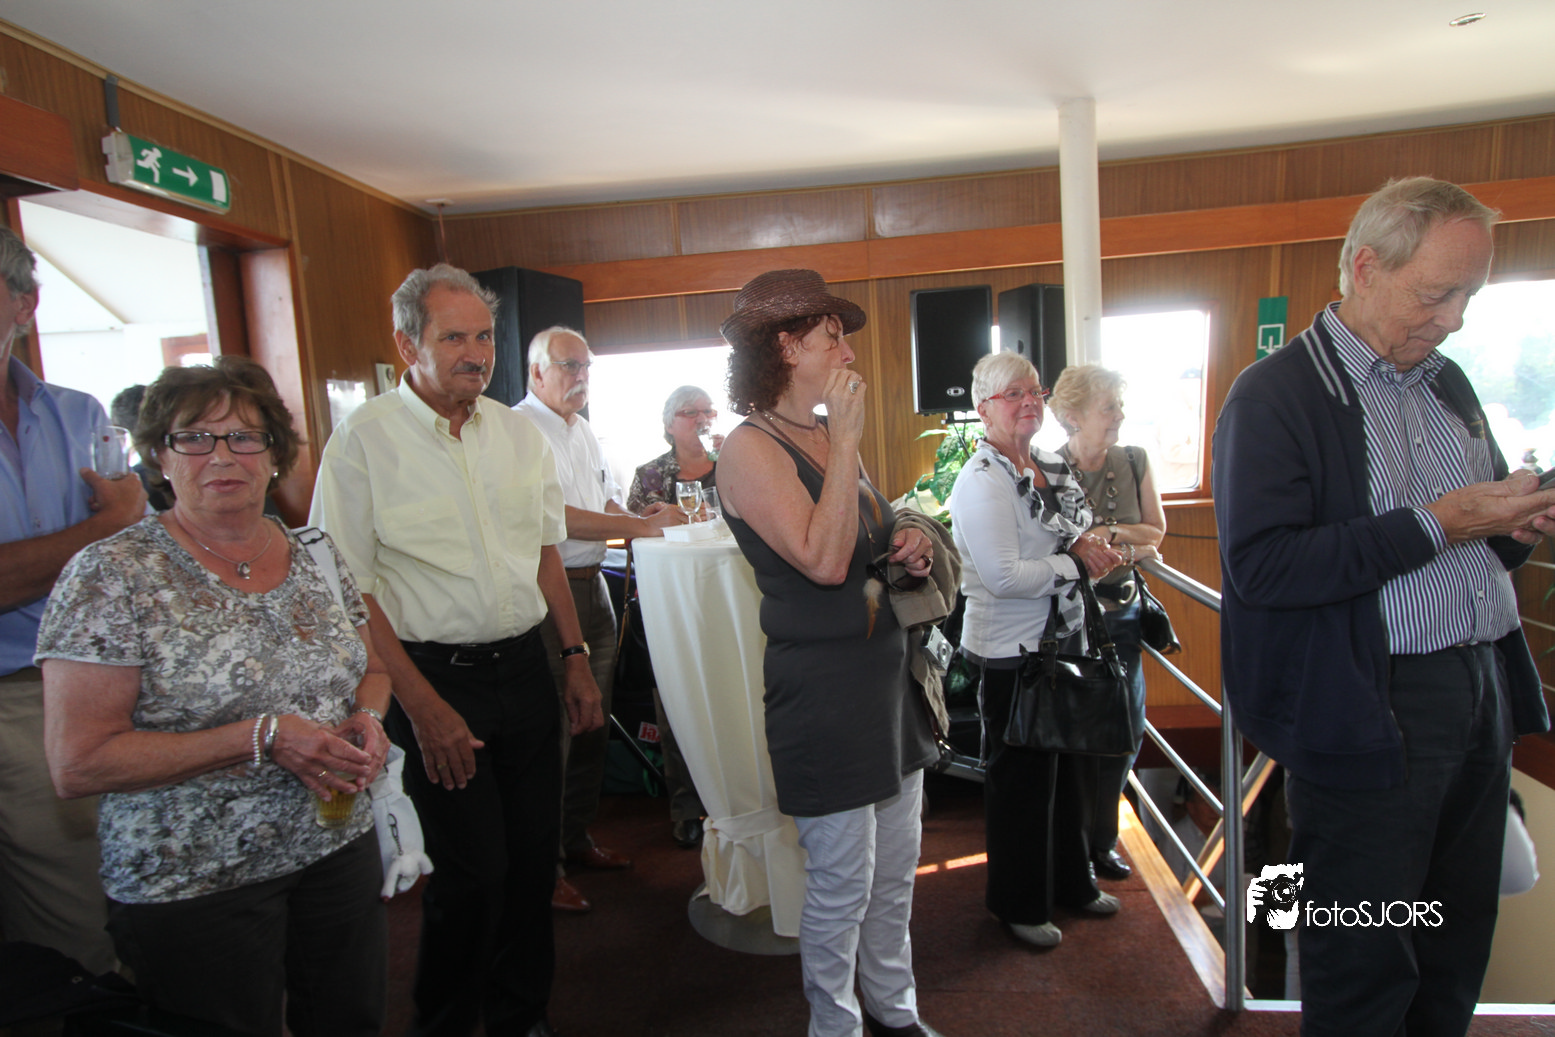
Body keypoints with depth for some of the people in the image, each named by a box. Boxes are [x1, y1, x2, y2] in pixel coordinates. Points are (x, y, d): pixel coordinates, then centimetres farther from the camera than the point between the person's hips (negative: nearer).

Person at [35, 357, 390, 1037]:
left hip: (339, 849, 5)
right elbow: (77, 764, -17)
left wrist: (367, 719, -8)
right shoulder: (111, 577, -13)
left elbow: (371, 670, 14)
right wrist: (260, 739, -23)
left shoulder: (317, 559, 2)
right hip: (191, 887, -4)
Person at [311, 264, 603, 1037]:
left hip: (527, 668, 5)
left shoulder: (518, 433, 7)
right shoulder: (364, 440, -8)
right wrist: (423, 705, -13)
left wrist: (576, 659, 10)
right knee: (472, 872, 0)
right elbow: (351, 590, -9)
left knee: (533, 857, 12)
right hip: (436, 678, -5)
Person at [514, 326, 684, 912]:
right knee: (551, 732, -2)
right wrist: (639, 527, -19)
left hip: (592, 585, 9)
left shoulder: (583, 429, 17)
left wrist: (641, 517, 1)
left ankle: (577, 840, 31)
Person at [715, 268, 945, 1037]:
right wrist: (845, 442, -20)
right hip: (823, 683, -8)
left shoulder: (831, 435, 9)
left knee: (896, 869, 20)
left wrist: (909, 551, 1)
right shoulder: (750, 448, -15)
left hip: (886, 668, 8)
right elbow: (823, 560, -25)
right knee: (842, 881, 6)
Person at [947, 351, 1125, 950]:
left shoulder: (1050, 468, 8)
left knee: (1067, 768, 22)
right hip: (1011, 652, -8)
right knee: (1021, 780, 7)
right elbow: (1003, 575, -25)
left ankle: (1072, 882, 42)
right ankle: (1018, 905, 28)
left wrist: (1084, 542, -2)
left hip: (1061, 641, 9)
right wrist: (1077, 565, -16)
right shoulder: (981, 481, -19)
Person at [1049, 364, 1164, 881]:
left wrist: (1107, 533, -14)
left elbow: (1156, 532, 4)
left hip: (1122, 613, 5)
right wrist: (1130, 548, -16)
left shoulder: (1134, 462, 4)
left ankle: (1102, 840, 30)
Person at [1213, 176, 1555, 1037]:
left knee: (1458, 946, 18)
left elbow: (1476, 542, 23)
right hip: (1370, 711, -7)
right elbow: (1260, 566, -23)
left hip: (1484, 692, 8)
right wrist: (1434, 525, -20)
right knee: (1366, 965, 6)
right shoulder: (1274, 395, -11)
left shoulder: (1449, 385, 14)